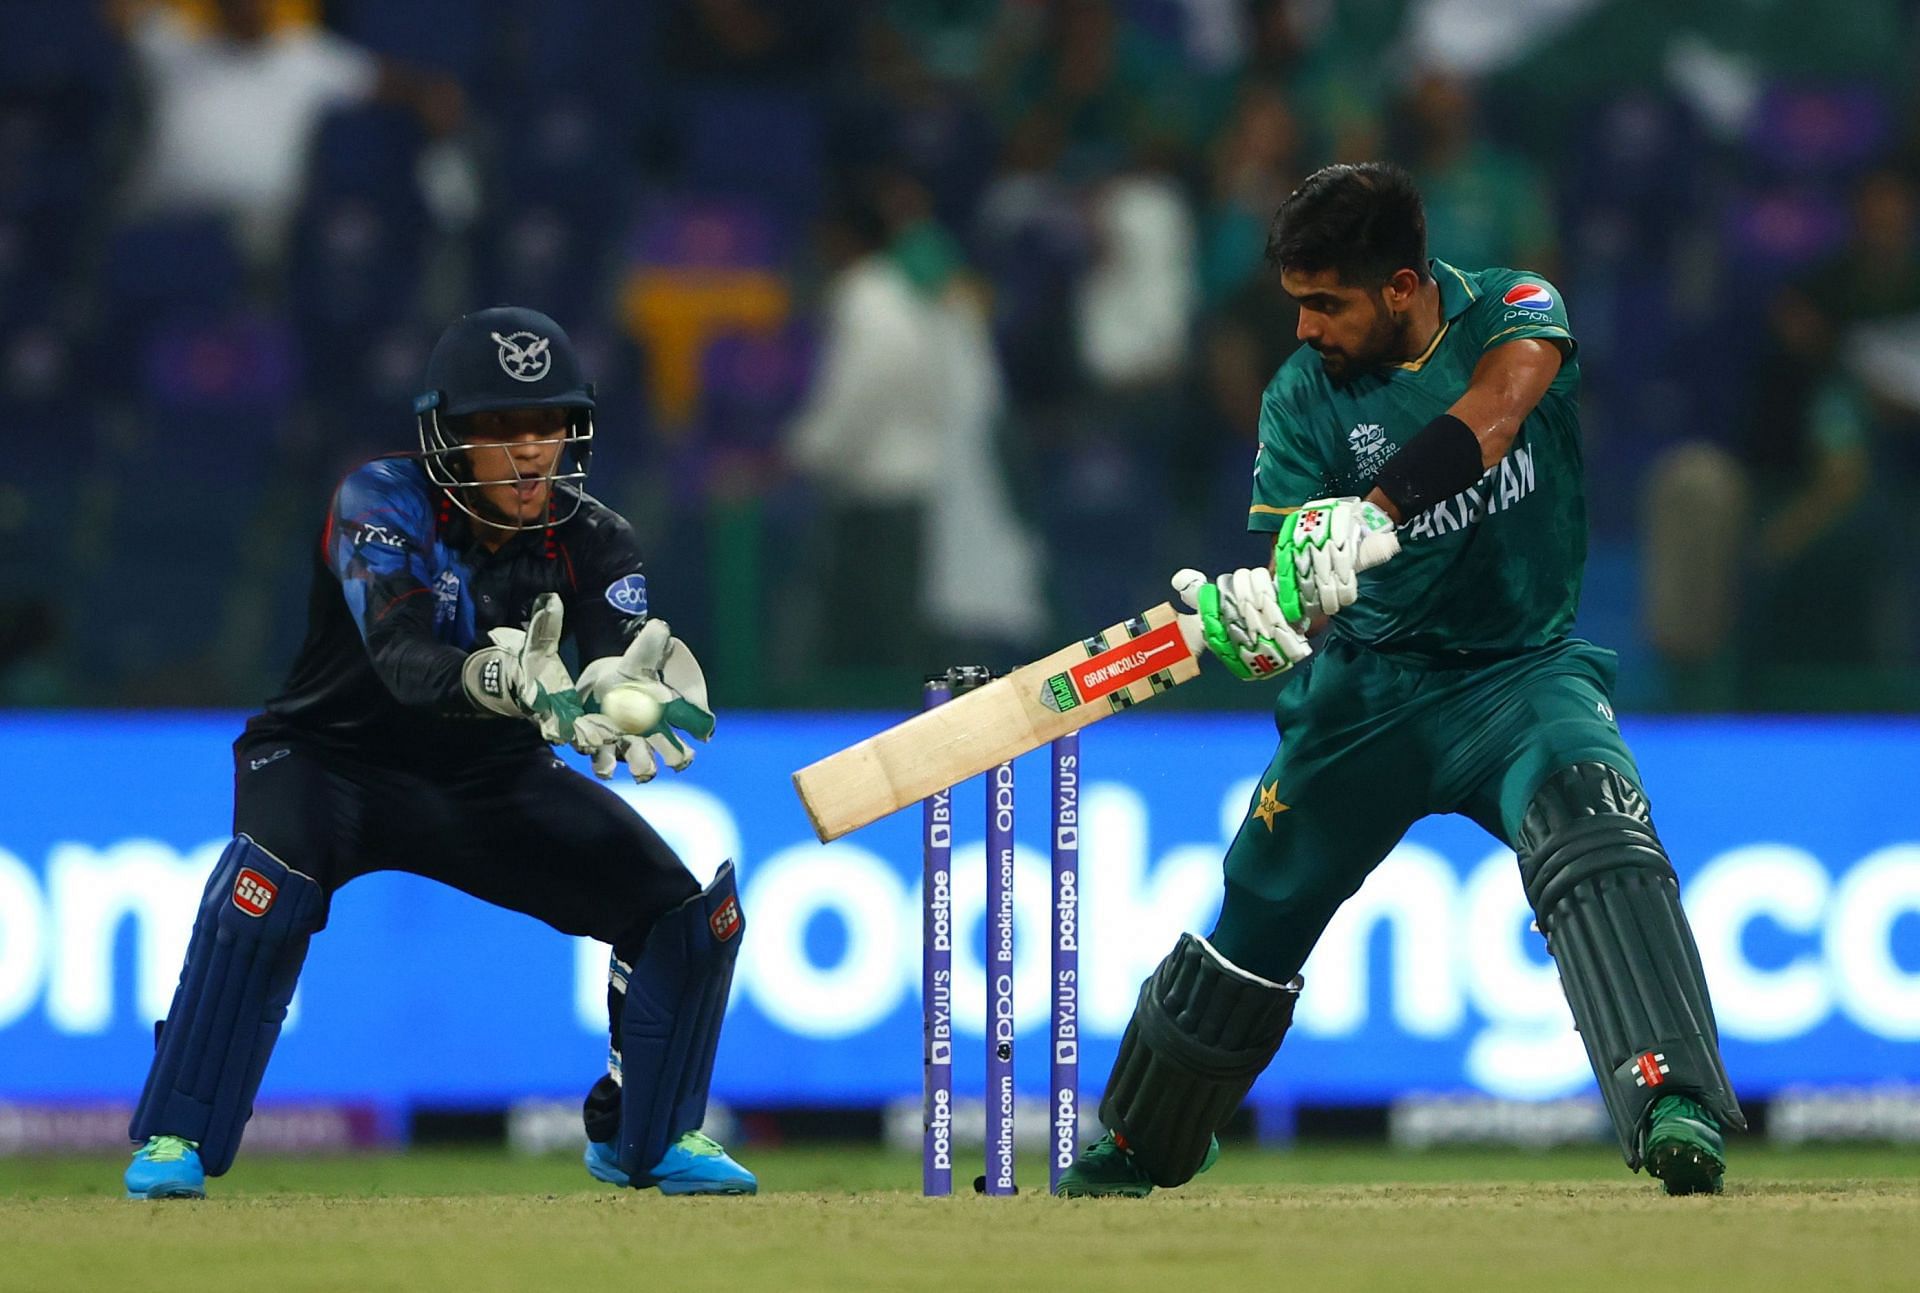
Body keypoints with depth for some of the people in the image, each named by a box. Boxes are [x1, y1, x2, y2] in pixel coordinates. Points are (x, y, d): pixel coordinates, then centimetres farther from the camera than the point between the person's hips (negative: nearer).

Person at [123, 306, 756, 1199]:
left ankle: (648, 1136, 18)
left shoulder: (589, 541, -12)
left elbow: (629, 662, -29)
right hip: (336, 755, -4)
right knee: (271, 881, -36)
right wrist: (502, 681, -62)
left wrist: (632, 693, -55)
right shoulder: (384, 503, -24)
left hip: (495, 781, 4)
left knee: (696, 912, -7)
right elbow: (402, 657, -40)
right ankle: (173, 1141, -22)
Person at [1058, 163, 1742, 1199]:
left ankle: (1672, 1106, -42)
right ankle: (1140, 1146, 32)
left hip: (1522, 671, -2)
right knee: (1261, 908, 9)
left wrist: (1365, 517, -47)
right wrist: (1242, 618, -41)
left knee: (1591, 828, -31)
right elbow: (1290, 581, -15)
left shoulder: (1513, 309, -10)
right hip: (1370, 683, 3)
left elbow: (1495, 410, -33)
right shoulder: (1305, 396, -6)